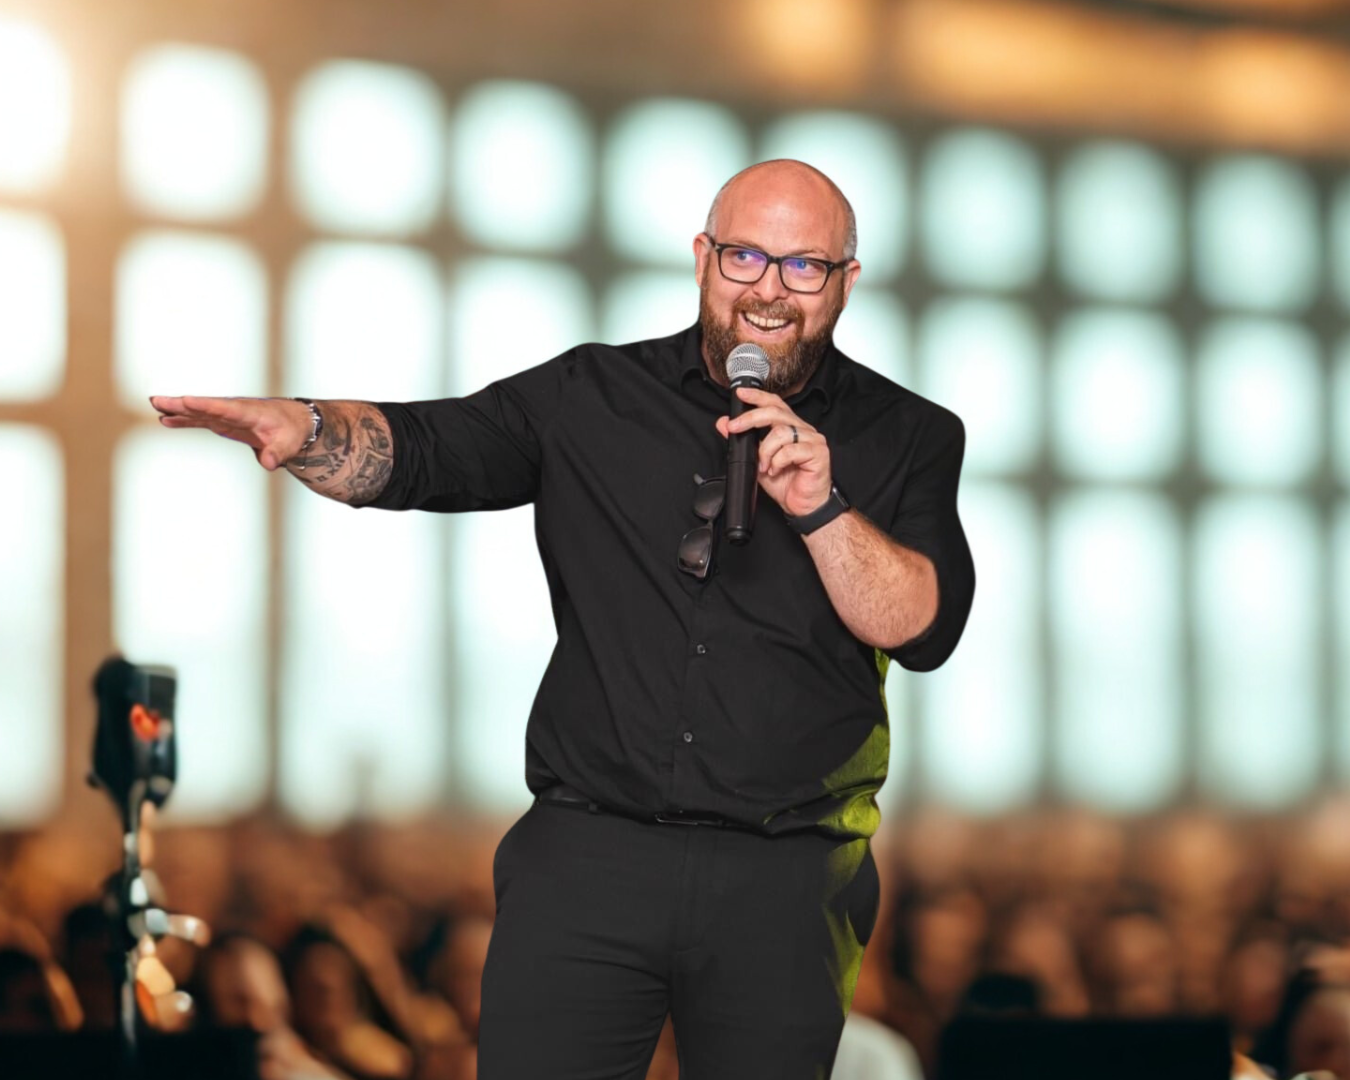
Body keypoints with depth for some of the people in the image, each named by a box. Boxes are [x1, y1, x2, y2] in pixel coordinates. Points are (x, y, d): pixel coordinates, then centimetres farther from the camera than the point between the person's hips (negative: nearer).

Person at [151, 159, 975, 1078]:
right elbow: (415, 451, 0)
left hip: (786, 881, 0)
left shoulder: (908, 439, 7)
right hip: (589, 854, 0)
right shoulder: (594, 400, 8)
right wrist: (302, 427, -20)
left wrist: (820, 508, -15)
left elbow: (926, 629, -2)